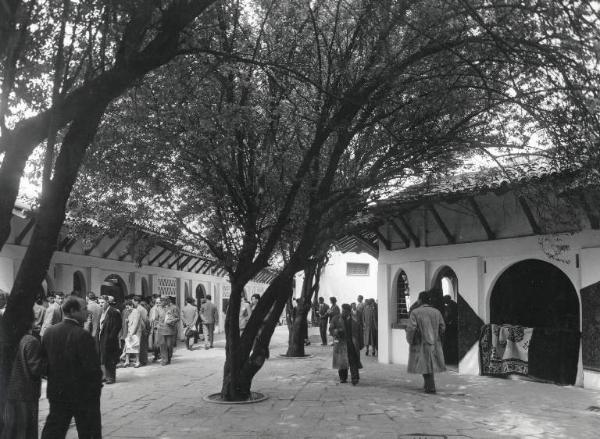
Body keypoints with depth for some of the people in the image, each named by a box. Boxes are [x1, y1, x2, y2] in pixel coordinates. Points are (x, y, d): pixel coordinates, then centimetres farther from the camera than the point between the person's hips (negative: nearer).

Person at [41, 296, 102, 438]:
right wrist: (96, 386, -4)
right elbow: (92, 367, -19)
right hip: (82, 394, -6)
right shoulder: (82, 335, -20)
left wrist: (54, 378, 15)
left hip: (56, 392, 6)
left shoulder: (48, 332, 0)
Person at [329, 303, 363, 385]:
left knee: (353, 361, -6)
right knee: (341, 361, 4)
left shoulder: (354, 321, 11)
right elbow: (331, 329, 1)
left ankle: (354, 378, -6)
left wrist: (359, 344, 11)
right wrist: (336, 331, -21)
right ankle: (343, 378, 18)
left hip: (352, 344, 1)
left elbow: (357, 333, 14)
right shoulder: (336, 319, 5)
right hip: (341, 343, -1)